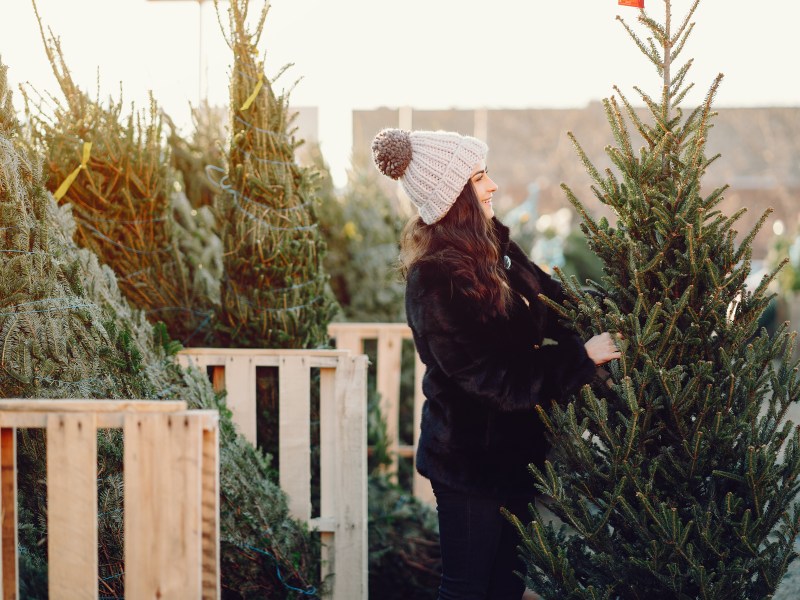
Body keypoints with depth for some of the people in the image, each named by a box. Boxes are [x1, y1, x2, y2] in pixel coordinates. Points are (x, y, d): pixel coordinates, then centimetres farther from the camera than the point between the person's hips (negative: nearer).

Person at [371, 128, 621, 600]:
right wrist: (583, 357, -25)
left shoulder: (490, 243, 2)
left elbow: (548, 299, 14)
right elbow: (491, 376, -25)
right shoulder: (435, 282, -24)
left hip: (512, 445, 8)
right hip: (470, 458, -8)